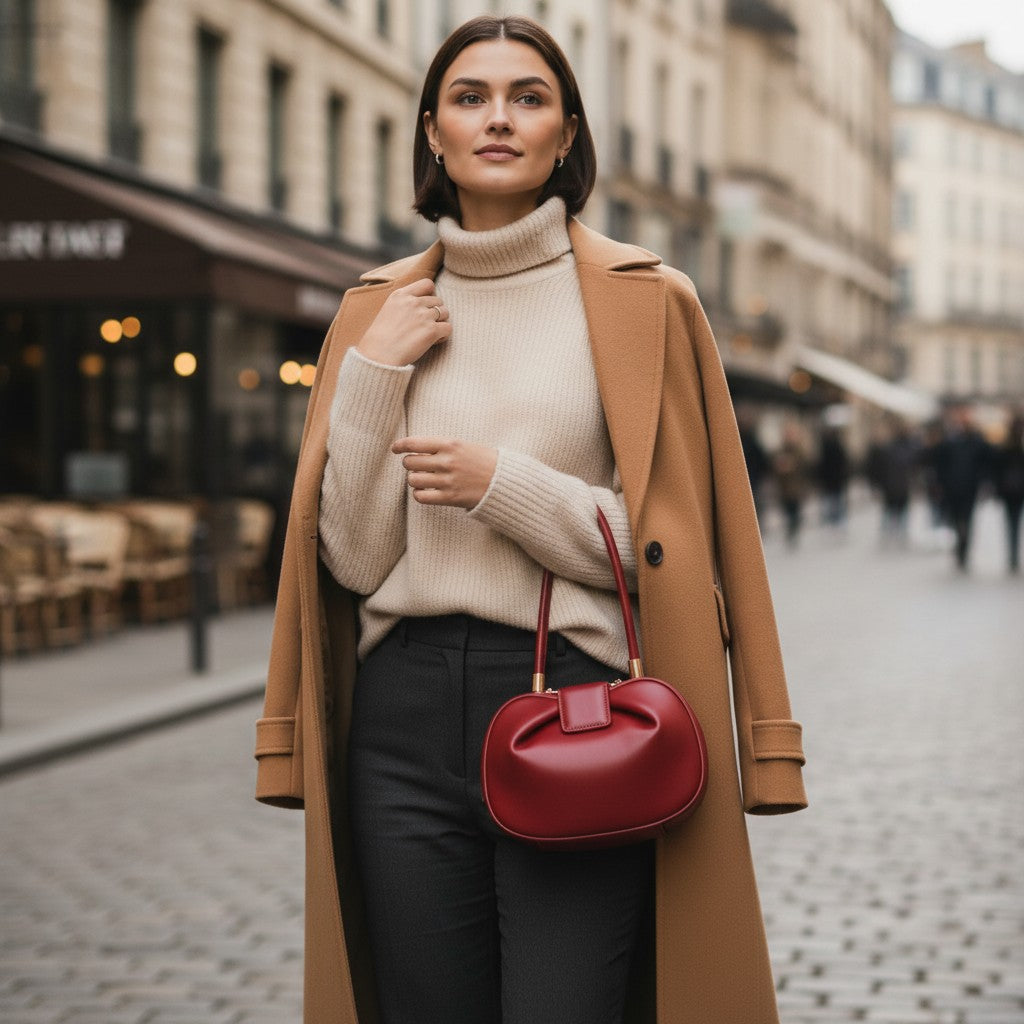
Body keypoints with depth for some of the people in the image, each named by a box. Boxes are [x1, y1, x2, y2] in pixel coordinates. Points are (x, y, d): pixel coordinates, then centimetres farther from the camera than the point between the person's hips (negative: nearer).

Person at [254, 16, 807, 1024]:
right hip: (405, 715, 3)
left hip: (574, 712, -3)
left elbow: (663, 549, -1)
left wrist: (503, 486, -12)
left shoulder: (643, 299, 2)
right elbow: (355, 558, 5)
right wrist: (370, 376, -4)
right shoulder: (379, 311, 11)